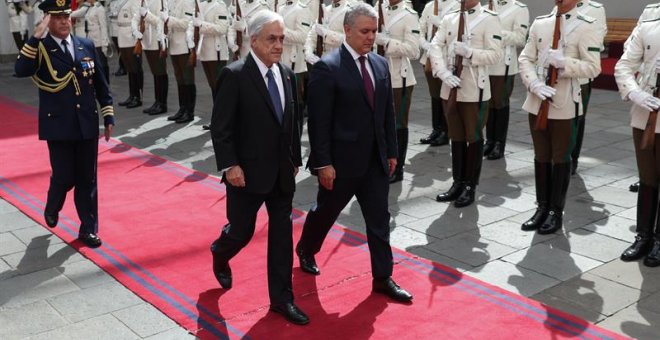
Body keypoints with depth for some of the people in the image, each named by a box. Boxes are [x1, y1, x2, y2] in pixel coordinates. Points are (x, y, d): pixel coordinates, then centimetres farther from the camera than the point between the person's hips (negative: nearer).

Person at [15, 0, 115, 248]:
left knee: (87, 179, 7)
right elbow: (21, 70, -25)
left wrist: (108, 117, 9)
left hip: (87, 125, 3)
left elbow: (100, 85, 11)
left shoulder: (86, 46, 7)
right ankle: (52, 209, 34)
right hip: (59, 127, -3)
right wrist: (36, 37, -28)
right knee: (64, 177, 0)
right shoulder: (39, 48, -5)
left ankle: (88, 229, 19)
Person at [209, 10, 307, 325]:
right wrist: (230, 165, -18)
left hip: (281, 173, 6)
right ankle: (220, 254, 43)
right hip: (247, 172, -5)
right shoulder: (234, 75, -13)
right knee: (242, 231, 8)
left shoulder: (286, 74, 7)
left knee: (282, 233, 7)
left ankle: (282, 297, 18)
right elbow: (220, 127, -14)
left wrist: (295, 159, 12)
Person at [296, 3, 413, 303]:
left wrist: (391, 151, 11)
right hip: (341, 160, -5)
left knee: (379, 220, 7)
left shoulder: (381, 64, 6)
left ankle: (383, 278, 17)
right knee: (325, 212, 16)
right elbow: (318, 121, -16)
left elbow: (388, 113, 12)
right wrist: (323, 164, -17)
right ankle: (306, 250, 42)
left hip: (375, 160, 5)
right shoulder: (327, 67, -14)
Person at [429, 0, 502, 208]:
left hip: (474, 90, -5)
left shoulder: (489, 19, -5)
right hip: (450, 88, 5)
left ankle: (470, 187, 15)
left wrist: (469, 52, -23)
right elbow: (435, 46, 0)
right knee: (456, 138, 13)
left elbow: (496, 55, -11)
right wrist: (444, 73, -14)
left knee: (474, 138, 5)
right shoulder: (449, 19, 10)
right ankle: (458, 183, 24)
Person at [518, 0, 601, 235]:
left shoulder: (587, 26, -7)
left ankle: (556, 212, 17)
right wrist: (535, 84, -11)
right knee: (541, 157, 12)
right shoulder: (540, 23, 7)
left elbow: (593, 67, -11)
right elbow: (525, 58, 5)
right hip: (537, 101, 4)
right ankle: (542, 207, 24)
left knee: (561, 159, 7)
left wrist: (563, 62, -24)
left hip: (565, 104, -4)